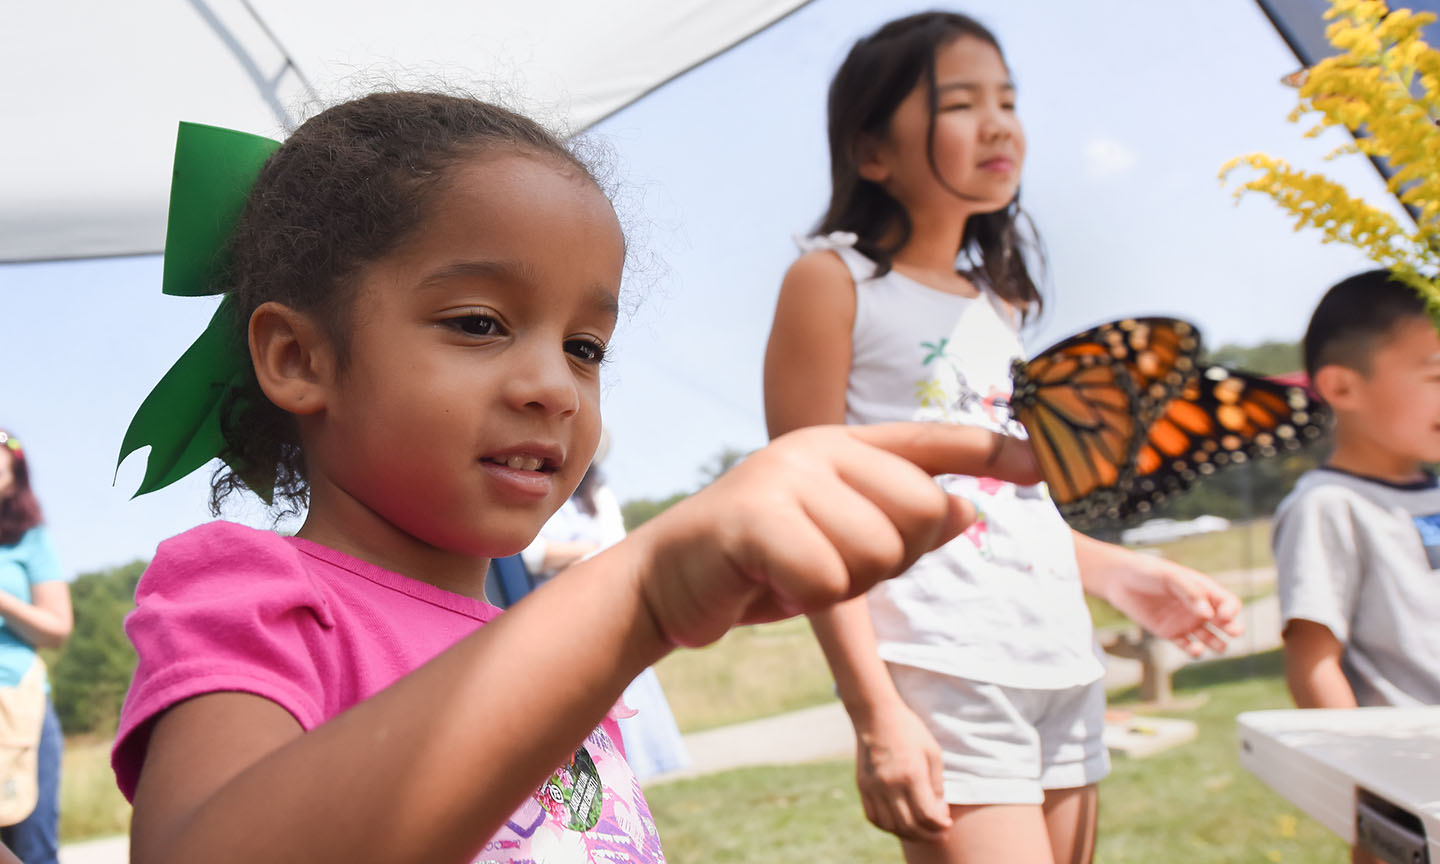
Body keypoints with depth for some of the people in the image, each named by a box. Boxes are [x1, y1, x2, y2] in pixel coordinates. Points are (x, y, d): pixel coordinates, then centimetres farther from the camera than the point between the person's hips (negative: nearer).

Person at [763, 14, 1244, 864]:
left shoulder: (1000, 302, 16)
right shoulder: (833, 281, -4)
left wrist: (1120, 573, 12)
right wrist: (875, 712, -16)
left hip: (1063, 671, 7)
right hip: (943, 681, -7)